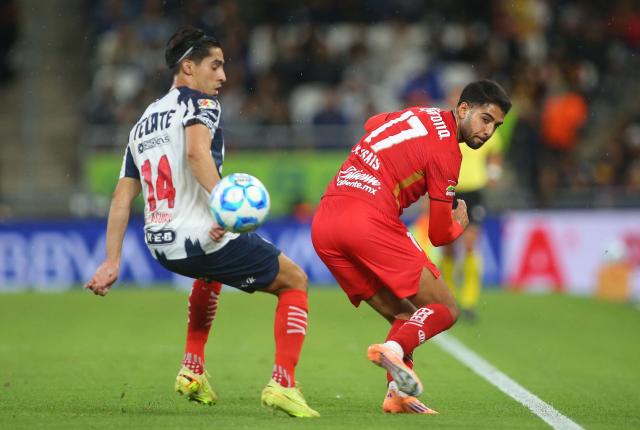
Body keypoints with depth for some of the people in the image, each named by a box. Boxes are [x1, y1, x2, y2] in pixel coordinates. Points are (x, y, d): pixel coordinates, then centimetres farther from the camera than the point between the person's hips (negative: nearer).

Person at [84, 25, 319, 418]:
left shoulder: (144, 123, 21)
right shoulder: (200, 102, -1)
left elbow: (122, 197, 16)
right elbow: (196, 151, -24)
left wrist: (112, 261, 14)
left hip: (161, 245, 8)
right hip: (203, 237, -8)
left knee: (210, 270, 42)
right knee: (294, 282, 9)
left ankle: (193, 371, 31)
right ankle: (283, 384, -7)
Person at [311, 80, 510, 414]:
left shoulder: (418, 115, 19)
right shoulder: (446, 151, -3)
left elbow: (370, 124, 43)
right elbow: (439, 235, 3)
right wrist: (460, 223, 25)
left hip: (322, 225, 8)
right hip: (371, 221, -8)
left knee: (404, 317, 16)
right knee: (445, 310, 0)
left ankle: (397, 392, -3)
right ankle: (394, 349, -25)